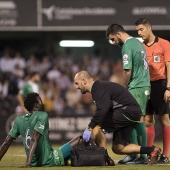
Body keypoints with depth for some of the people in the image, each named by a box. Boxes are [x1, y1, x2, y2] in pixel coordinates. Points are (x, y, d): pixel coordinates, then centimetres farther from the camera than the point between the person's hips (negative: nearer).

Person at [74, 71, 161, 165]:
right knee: (117, 148, 10)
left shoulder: (99, 88, -15)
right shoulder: (98, 87, 19)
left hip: (128, 111, -11)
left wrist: (89, 128, -31)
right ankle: (151, 150, 6)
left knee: (96, 126, -15)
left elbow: (102, 110, -30)